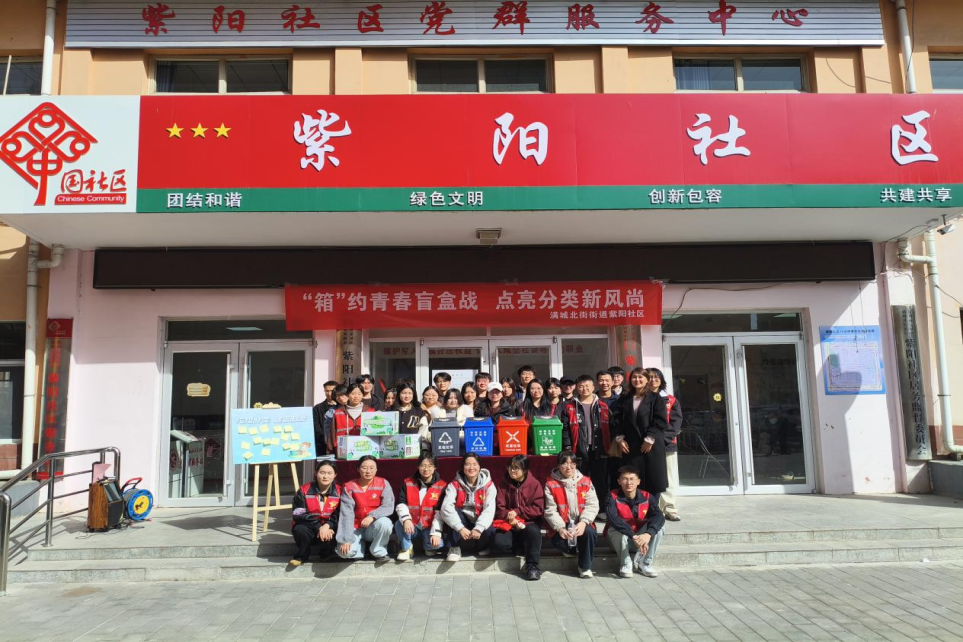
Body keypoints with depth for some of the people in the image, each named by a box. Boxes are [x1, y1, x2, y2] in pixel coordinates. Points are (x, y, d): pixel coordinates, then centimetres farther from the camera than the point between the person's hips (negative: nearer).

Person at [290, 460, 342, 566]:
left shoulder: (339, 492, -5)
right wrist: (319, 527, -25)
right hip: (309, 527, 0)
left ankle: (327, 553, 5)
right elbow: (298, 514, -14)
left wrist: (327, 526, -28)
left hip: (329, 529, 0)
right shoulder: (304, 491, -7)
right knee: (299, 529, -33)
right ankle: (302, 556, -1)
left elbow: (339, 515, -6)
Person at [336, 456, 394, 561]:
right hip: (356, 529, 0)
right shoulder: (349, 487, -6)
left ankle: (379, 552, -6)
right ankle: (361, 546, 11)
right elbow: (346, 514, -13)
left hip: (374, 528, 0)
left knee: (384, 522, -34)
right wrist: (346, 539, -21)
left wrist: (372, 516, -32)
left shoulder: (383, 483, -6)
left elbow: (389, 507, -15)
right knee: (344, 551, -26)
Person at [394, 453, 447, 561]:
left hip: (429, 527, -1)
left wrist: (436, 533, -20)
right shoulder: (407, 483, 1)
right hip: (412, 526, 1)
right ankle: (406, 548, 0)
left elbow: (440, 512, -10)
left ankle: (428, 546, 12)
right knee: (399, 524, -29)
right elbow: (401, 504, -8)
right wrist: (406, 519, -28)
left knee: (437, 543, -27)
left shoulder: (441, 486, -5)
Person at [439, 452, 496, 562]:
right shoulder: (455, 484, -11)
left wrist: (478, 528, -36)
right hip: (462, 522, 0)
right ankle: (455, 548, -12)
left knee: (490, 532, -32)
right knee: (453, 511, -29)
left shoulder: (488, 485, -9)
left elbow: (489, 510, -20)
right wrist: (460, 528, -36)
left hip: (479, 523, 0)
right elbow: (446, 507, -25)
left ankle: (482, 547, 6)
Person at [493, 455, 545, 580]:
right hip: (508, 524, 2)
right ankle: (528, 550, -5)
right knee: (498, 543, -27)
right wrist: (508, 515, -21)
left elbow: (538, 509, -8)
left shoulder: (534, 484, -2)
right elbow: (499, 508, 0)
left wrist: (517, 511, -16)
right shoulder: (503, 484, 3)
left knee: (533, 531, -37)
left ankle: (532, 565, -20)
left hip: (528, 523, -2)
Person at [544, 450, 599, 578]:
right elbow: (550, 510, -7)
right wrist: (560, 528, -22)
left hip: (581, 524, 1)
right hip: (562, 525, 0)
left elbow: (592, 505, -5)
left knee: (589, 532, -32)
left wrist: (583, 522, -23)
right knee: (557, 541, -30)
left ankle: (585, 566, -6)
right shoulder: (551, 484, -2)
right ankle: (572, 548, 11)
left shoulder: (586, 482, 2)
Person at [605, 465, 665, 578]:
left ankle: (645, 564, -14)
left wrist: (648, 534, -43)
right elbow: (614, 519, -32)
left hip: (641, 538, 3)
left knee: (657, 526, -22)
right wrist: (634, 536, -43)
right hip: (619, 539, -2)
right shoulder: (613, 497, -15)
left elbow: (659, 517, -24)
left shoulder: (647, 497, -8)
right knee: (614, 528, -34)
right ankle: (625, 564, -17)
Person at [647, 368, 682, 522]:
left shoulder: (671, 400, 10)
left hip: (668, 443, 2)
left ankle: (670, 510, 10)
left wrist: (662, 435, -13)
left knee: (670, 479, 2)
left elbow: (676, 422, 1)